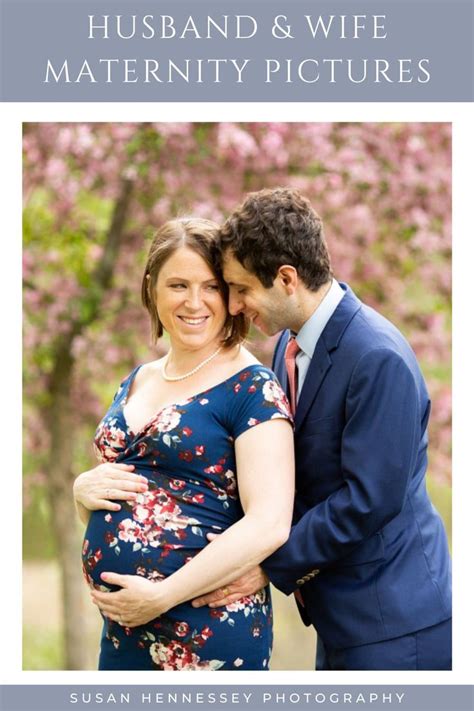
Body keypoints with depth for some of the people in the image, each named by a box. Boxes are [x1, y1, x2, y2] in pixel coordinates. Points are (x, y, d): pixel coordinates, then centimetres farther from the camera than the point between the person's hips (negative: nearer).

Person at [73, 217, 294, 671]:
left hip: (209, 634, -6)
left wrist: (163, 594, -19)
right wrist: (84, 489, -2)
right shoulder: (136, 382, 12)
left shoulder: (252, 389, -9)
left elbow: (269, 524, -18)